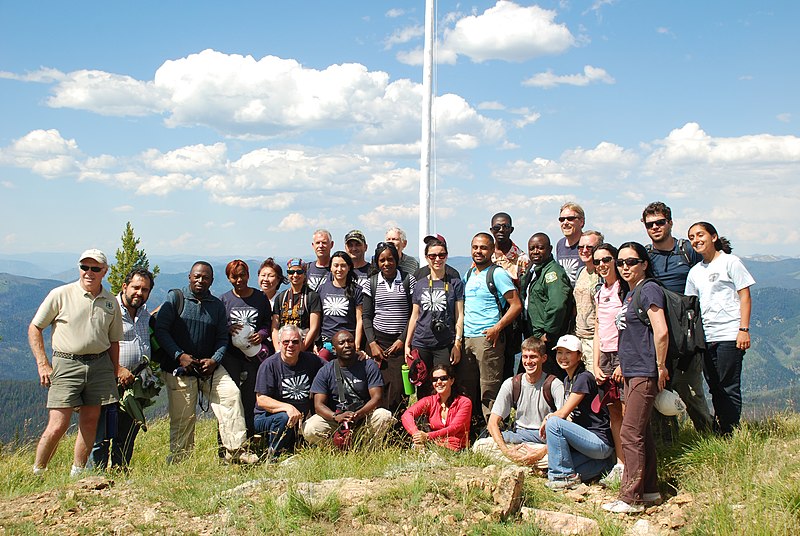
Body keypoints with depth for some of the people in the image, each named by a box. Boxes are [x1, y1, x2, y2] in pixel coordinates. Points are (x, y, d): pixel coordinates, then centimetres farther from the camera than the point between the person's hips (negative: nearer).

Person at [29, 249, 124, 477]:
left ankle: (77, 474, 19)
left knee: (90, 422, 6)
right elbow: (34, 329, 2)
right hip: (66, 364, -4)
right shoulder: (61, 295, -3)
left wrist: (116, 371, 11)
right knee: (57, 426, -8)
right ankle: (36, 473, 10)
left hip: (100, 364, 4)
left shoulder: (111, 302, 9)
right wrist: (43, 365, -5)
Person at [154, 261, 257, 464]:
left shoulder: (217, 305, 11)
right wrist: (180, 356, -15)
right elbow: (160, 329, -6)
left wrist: (214, 360, -8)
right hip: (179, 369, -3)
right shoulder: (175, 299, 1)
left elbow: (222, 337, 11)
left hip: (210, 366, 3)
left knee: (231, 394, -16)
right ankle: (178, 458, 17)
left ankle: (235, 449, -13)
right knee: (182, 417, -1)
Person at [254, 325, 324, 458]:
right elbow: (261, 400, -15)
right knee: (284, 418, -35)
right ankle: (271, 457, -16)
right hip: (267, 418, -4)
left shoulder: (311, 360, 3)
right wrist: (287, 407, -29)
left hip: (301, 418, 4)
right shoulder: (269, 365, -9)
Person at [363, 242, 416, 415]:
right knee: (381, 386, -6)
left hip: (401, 341, -1)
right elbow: (366, 316, 9)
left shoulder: (408, 280, 5)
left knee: (399, 385, -11)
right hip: (377, 340, 1)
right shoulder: (371, 283, 9)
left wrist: (403, 340, -5)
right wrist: (372, 343, -2)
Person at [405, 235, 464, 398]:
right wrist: (407, 344, 11)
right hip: (421, 344, 3)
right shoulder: (419, 285, 11)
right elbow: (414, 316, 15)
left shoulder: (455, 283, 3)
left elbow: (459, 316, 2)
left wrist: (457, 344, -5)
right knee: (423, 390, 5)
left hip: (445, 345, -3)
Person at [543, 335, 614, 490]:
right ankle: (603, 465, 9)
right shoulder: (567, 380, 14)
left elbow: (563, 413, -17)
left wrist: (547, 419, 1)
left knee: (553, 423, -24)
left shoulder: (584, 378, -15)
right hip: (587, 439, 9)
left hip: (600, 441, -9)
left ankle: (568, 477, -12)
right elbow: (571, 416, 14)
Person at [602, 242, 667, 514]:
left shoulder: (649, 289, -12)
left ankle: (630, 498, -5)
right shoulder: (630, 293, 16)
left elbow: (661, 332, -20)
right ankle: (649, 490, 22)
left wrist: (660, 367, -14)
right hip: (631, 372, 10)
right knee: (641, 433, 14)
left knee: (630, 434, -9)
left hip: (645, 373, -10)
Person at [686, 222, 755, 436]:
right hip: (705, 338, 6)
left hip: (729, 335, -6)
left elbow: (744, 296, -4)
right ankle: (718, 434, 16)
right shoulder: (695, 272, 17)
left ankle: (731, 435, 0)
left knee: (729, 388, -6)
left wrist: (744, 329, -12)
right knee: (715, 388, 10)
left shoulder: (730, 262, 0)